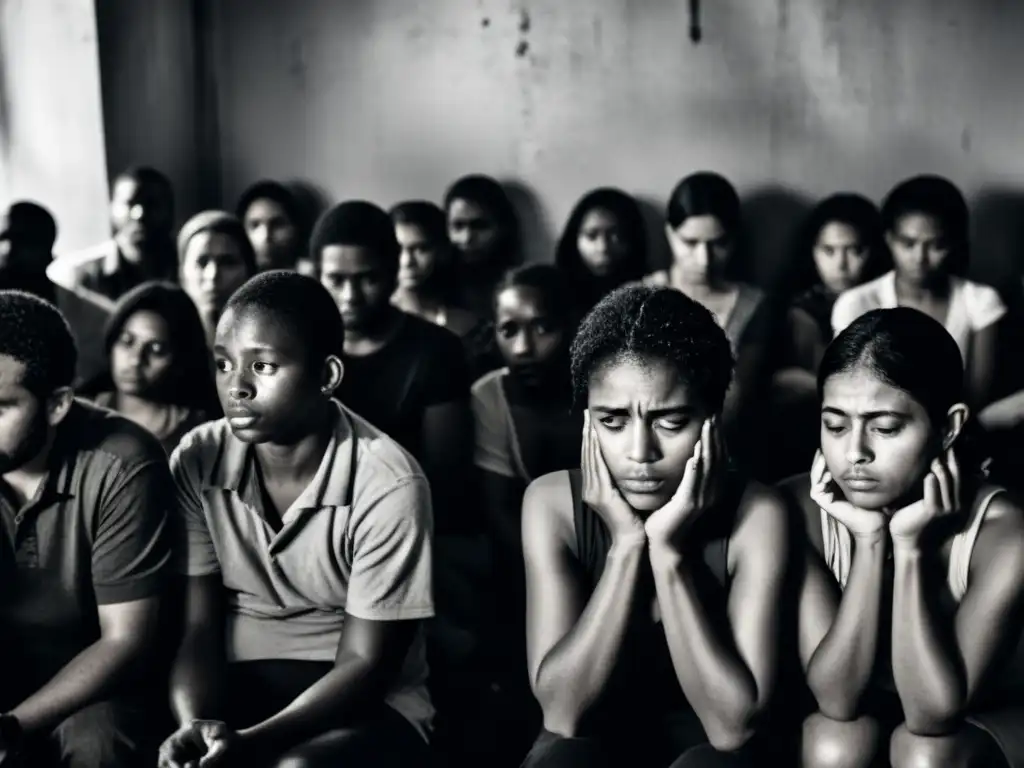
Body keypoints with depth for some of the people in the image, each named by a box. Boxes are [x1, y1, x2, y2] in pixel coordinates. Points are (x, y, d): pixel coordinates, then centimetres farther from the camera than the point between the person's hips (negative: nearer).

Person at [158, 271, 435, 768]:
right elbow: (198, 630, -3)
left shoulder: (388, 485, -19)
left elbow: (364, 666, -15)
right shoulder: (197, 463, -5)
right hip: (238, 689, 4)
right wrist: (196, 724, -23)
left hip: (366, 705, -3)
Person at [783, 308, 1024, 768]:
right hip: (868, 717, 2)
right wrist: (871, 541, -33)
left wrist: (911, 547, -35)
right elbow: (837, 698, -25)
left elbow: (933, 712, -31)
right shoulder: (802, 510, -22)